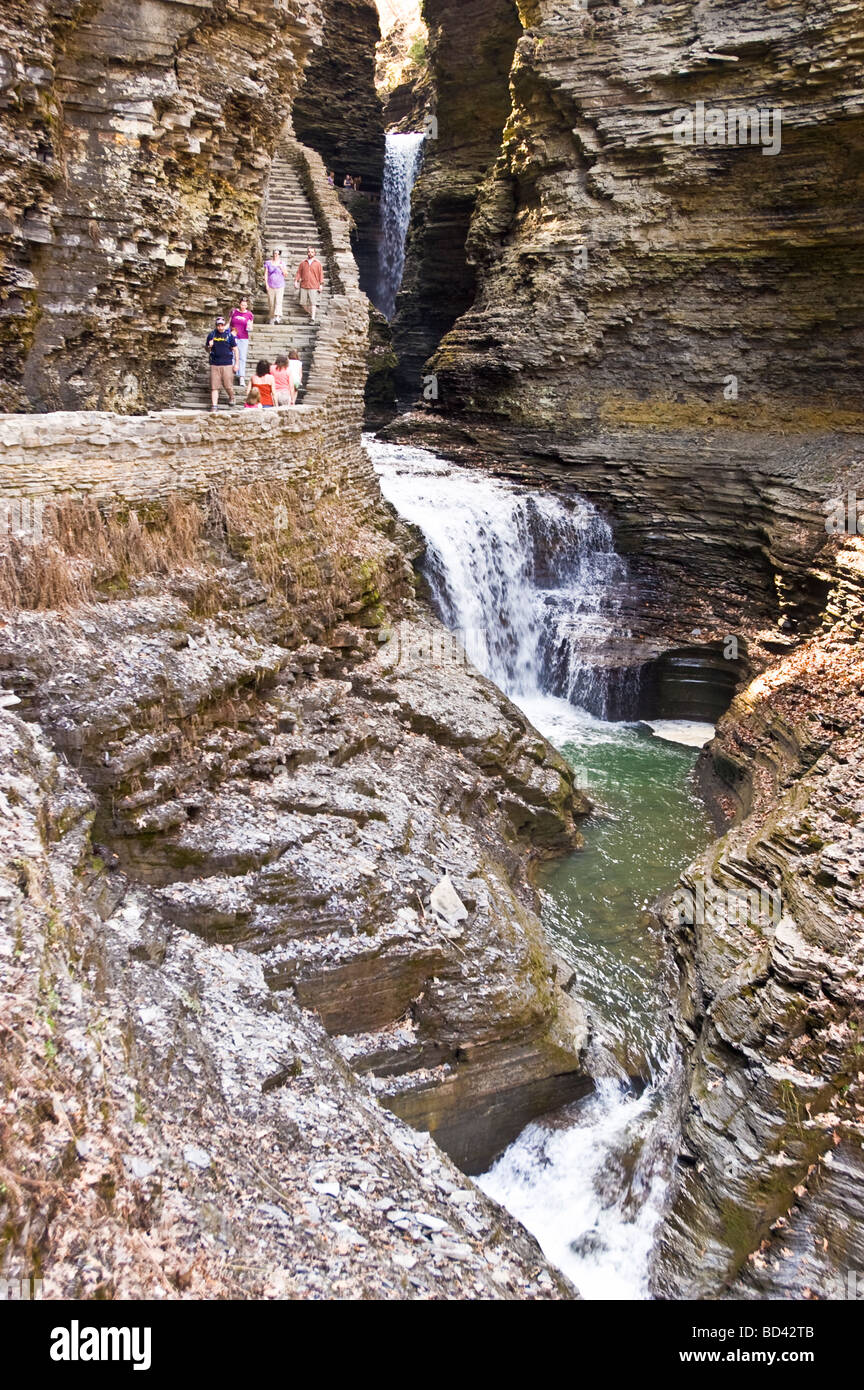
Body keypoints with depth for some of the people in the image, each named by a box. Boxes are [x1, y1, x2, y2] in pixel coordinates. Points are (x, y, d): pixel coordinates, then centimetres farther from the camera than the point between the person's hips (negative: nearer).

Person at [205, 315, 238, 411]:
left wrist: (236, 364, 0)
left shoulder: (229, 335, 1)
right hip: (214, 364, 2)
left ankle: (231, 398, 29)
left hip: (227, 364, -2)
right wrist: (209, 346, -9)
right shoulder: (211, 335, 7)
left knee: (228, 385, 0)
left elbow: (235, 349, 5)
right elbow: (207, 350, 16)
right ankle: (214, 405, 1)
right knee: (214, 386, -2)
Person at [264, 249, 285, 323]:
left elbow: (285, 274, 3)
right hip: (270, 286, 1)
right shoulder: (268, 263, 3)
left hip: (280, 286, 0)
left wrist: (282, 268, -15)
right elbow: (265, 274, 3)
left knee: (279, 301, -15)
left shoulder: (281, 263, 6)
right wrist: (266, 284, -5)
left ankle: (277, 317, -27)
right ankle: (272, 317, 15)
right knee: (271, 302, 3)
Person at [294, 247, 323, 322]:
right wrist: (296, 281, -1)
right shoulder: (303, 263, 9)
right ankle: (311, 312, 27)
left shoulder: (318, 263, 3)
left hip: (314, 287, -3)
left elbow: (321, 274, 3)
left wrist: (321, 285, -3)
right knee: (303, 303, 4)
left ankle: (313, 318, -6)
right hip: (304, 286, 3)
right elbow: (299, 273, 10)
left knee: (313, 303, -8)